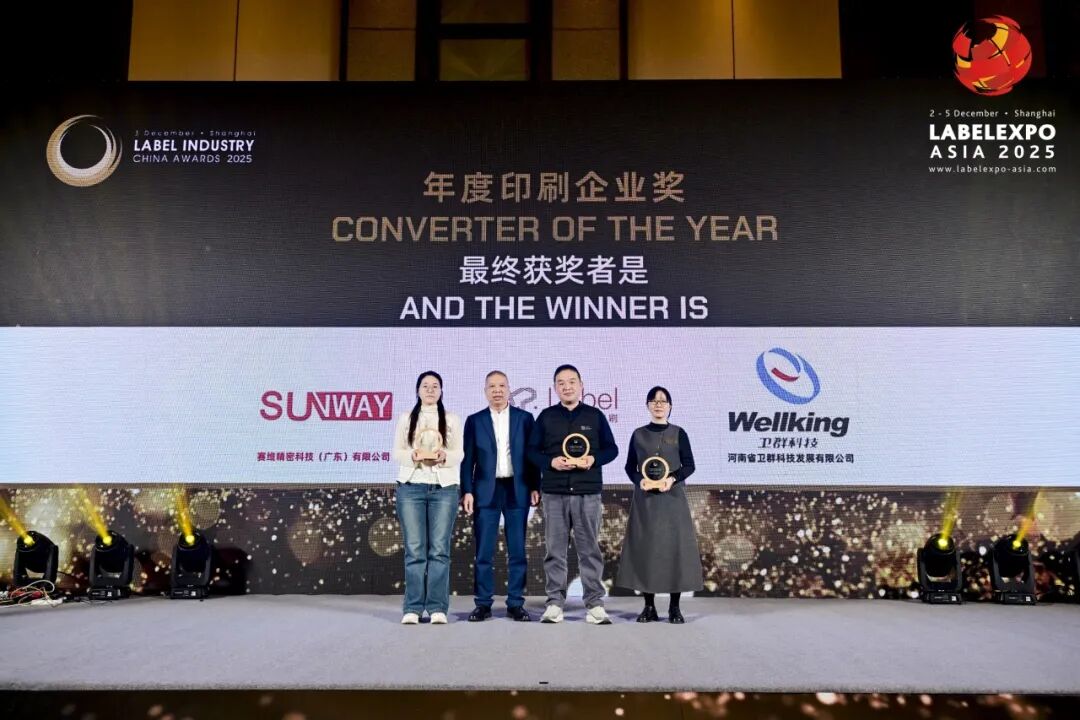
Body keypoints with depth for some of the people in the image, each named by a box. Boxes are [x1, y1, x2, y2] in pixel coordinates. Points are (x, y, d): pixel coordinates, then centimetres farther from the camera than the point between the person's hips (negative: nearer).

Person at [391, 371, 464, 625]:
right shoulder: (406, 419, 13)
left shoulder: (452, 420, 11)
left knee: (439, 549, -4)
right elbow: (397, 452, 7)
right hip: (411, 487, 0)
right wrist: (412, 456, -14)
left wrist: (445, 456, -15)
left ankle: (437, 608, -2)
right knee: (414, 549, -3)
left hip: (444, 488, 0)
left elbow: (459, 454, 6)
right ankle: (413, 608, 0)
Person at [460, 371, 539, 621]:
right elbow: (468, 459, 5)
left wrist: (534, 487, 0)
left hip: (517, 490, 0)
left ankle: (515, 604, 11)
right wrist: (467, 491, -3)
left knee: (517, 551, 3)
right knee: (483, 552, 1)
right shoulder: (474, 420, 7)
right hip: (486, 491, 0)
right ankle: (483, 604, 9)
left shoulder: (524, 418, 8)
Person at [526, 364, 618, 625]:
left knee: (589, 549, 0)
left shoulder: (595, 415, 9)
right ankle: (555, 603, 9)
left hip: (588, 493, 0)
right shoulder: (546, 417, 10)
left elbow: (611, 448, 9)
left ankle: (594, 603, 5)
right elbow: (532, 450, 8)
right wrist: (551, 462, -11)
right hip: (554, 493, 1)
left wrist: (594, 459, -11)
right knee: (555, 550, 2)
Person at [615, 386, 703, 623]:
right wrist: (640, 480, -11)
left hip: (672, 498, -1)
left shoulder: (678, 433, 4)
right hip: (644, 499, 1)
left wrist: (672, 479, -16)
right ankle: (649, 606, 7)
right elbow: (630, 466, 8)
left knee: (674, 546, -3)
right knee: (645, 548, 0)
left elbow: (689, 465, 2)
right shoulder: (638, 434, 8)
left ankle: (675, 607, 6)